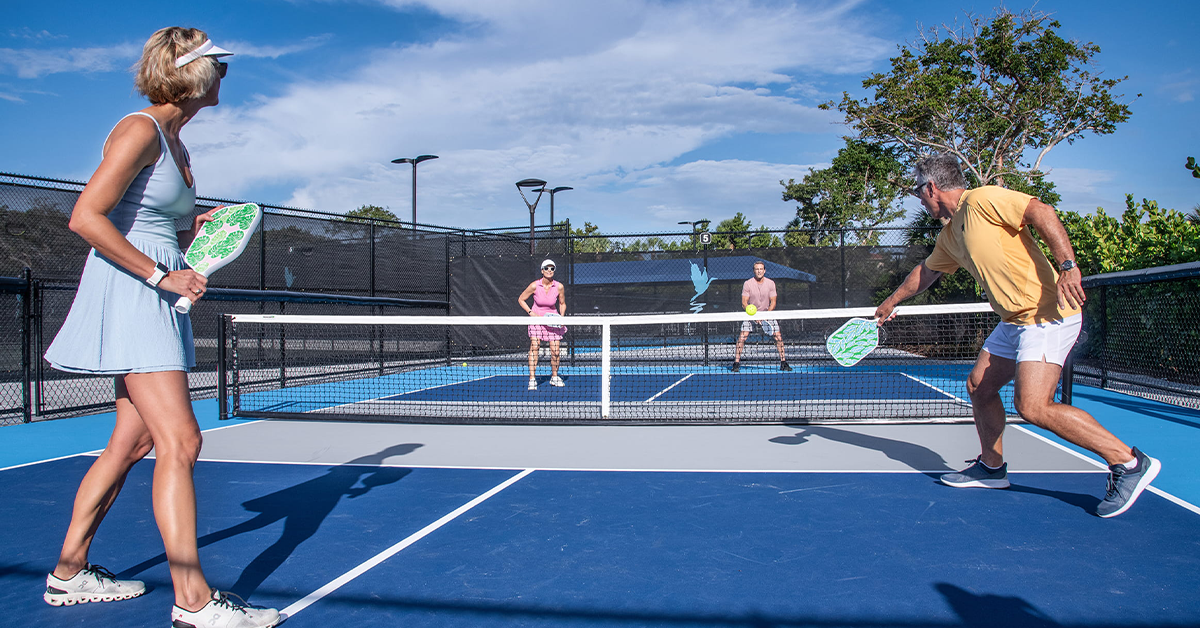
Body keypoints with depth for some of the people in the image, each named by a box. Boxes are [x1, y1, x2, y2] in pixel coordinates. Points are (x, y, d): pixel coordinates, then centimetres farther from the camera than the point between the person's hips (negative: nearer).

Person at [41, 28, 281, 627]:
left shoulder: (176, 145, 17)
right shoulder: (140, 129, -10)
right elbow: (86, 218, -18)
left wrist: (198, 230, 4)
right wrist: (160, 274, -18)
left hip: (158, 300, 10)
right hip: (127, 296, -10)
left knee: (133, 440, 12)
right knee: (180, 442, -14)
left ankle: (69, 572, 25)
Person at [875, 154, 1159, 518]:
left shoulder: (981, 200, -11)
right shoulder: (950, 234, 18)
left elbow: (1042, 212, -21)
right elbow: (925, 272, 33)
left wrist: (1067, 265, -31)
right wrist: (891, 302, 44)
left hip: (1047, 315, -10)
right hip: (1013, 321, 10)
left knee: (1033, 406, -19)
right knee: (978, 387, 14)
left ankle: (1129, 463, -6)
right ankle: (992, 467, 30)